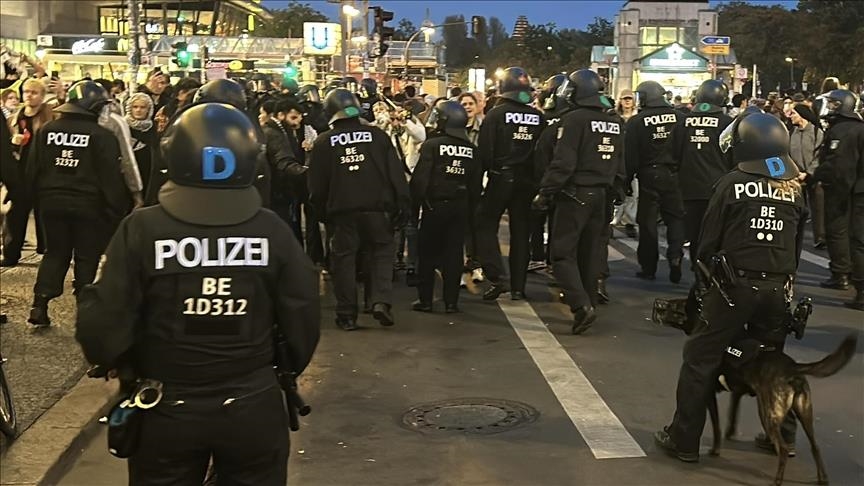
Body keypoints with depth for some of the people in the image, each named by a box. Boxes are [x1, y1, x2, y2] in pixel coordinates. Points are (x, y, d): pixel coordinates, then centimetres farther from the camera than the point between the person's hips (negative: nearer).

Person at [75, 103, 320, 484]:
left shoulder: (142, 229, -15)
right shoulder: (272, 230, -11)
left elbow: (105, 325, -14)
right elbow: (302, 318, -6)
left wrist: (123, 367, 9)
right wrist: (287, 369, 15)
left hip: (167, 410, -1)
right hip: (253, 407, 1)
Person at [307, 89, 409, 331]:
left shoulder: (323, 142, 0)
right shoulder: (377, 135, 0)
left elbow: (316, 184, 2)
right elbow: (396, 174, -2)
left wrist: (321, 212, 14)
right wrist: (402, 206, 2)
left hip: (341, 211, 0)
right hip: (377, 208, 0)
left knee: (343, 258, 8)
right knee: (382, 252, 13)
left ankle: (347, 315, 9)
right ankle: (381, 300, -4)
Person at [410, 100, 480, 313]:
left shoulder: (432, 145, -11)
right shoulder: (471, 149, 5)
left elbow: (420, 178, -15)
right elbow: (476, 184, 8)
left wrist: (415, 201, -6)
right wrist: (470, 206, 16)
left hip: (435, 205, -4)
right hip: (460, 207, 4)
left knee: (428, 253, 7)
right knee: (454, 253, 7)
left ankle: (425, 299, 9)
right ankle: (451, 301, 8)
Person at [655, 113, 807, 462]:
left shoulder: (732, 184, -8)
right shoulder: (795, 188, 5)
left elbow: (709, 240, -5)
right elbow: (798, 244, 11)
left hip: (735, 285, -5)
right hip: (779, 288, 5)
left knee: (701, 359, 4)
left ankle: (684, 439, 6)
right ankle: (782, 434, 30)